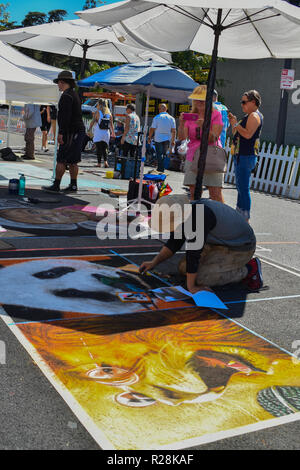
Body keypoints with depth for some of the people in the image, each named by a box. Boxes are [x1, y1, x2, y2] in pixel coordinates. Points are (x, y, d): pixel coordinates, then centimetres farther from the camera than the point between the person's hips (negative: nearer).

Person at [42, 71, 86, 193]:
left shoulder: (66, 95, -12)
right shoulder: (74, 94, 19)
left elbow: (65, 116, -21)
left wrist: (61, 133, -21)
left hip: (72, 133, -10)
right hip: (79, 131, 10)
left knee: (61, 160, -7)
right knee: (72, 161, 11)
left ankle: (56, 185, -4)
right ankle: (73, 185, 13)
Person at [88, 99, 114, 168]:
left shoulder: (97, 112, -5)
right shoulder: (109, 113, 7)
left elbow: (92, 122, -8)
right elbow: (111, 124, 10)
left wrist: (89, 130, -2)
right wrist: (113, 132, 17)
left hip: (98, 133, -3)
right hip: (106, 133, 3)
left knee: (99, 148, 3)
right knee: (105, 148, 8)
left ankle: (99, 163, 5)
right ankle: (105, 161, -10)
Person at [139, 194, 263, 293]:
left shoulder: (200, 215, -34)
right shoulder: (184, 212, -5)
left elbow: (193, 250, -30)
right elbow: (174, 243, 5)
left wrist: (191, 286, -24)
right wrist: (154, 263, -4)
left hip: (241, 249, -9)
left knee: (199, 277, -20)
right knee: (184, 268, 6)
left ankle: (249, 269, -3)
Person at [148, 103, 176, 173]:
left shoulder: (156, 117, -6)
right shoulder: (171, 118, 5)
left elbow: (152, 129, -5)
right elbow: (174, 131, 6)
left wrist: (149, 138, 5)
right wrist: (173, 140, 12)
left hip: (158, 139, -3)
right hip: (167, 139, 3)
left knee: (159, 155, -1)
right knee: (164, 154, 12)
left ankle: (160, 170, -6)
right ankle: (162, 169, 15)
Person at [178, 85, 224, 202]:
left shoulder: (216, 114, 1)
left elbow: (213, 139, -9)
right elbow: (182, 137, 0)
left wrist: (204, 126, -25)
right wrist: (181, 124, -17)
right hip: (192, 158, 4)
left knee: (216, 194, -8)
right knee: (193, 193, 1)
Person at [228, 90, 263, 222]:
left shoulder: (254, 116, -11)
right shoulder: (249, 116, 21)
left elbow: (248, 134, -24)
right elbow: (237, 135, 22)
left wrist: (236, 124, -15)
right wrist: (233, 122, 11)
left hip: (246, 157, -11)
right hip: (241, 156, 11)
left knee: (243, 187, -11)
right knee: (240, 186, 17)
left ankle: (245, 218, -9)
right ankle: (238, 214, 27)